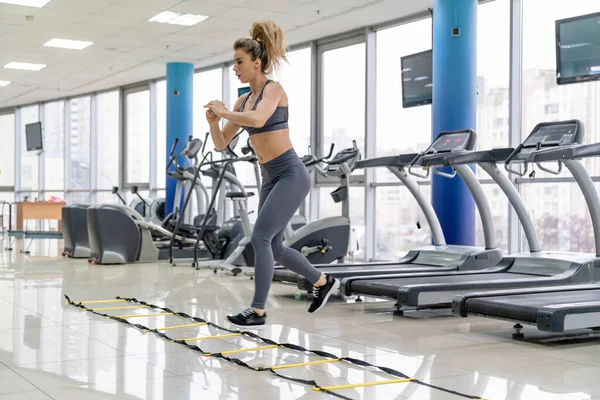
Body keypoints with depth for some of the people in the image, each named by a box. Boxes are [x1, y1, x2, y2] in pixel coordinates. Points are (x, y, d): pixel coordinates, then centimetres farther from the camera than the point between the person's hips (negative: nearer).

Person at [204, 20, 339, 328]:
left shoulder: (273, 89, -10)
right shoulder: (243, 101, 12)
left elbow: (258, 119, -32)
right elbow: (221, 144, 13)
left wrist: (224, 112, -19)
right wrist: (214, 121, -6)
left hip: (291, 174, -9)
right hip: (270, 178, 9)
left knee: (260, 238, -13)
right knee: (274, 247, 12)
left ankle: (257, 311, -4)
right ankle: (323, 282, 32)